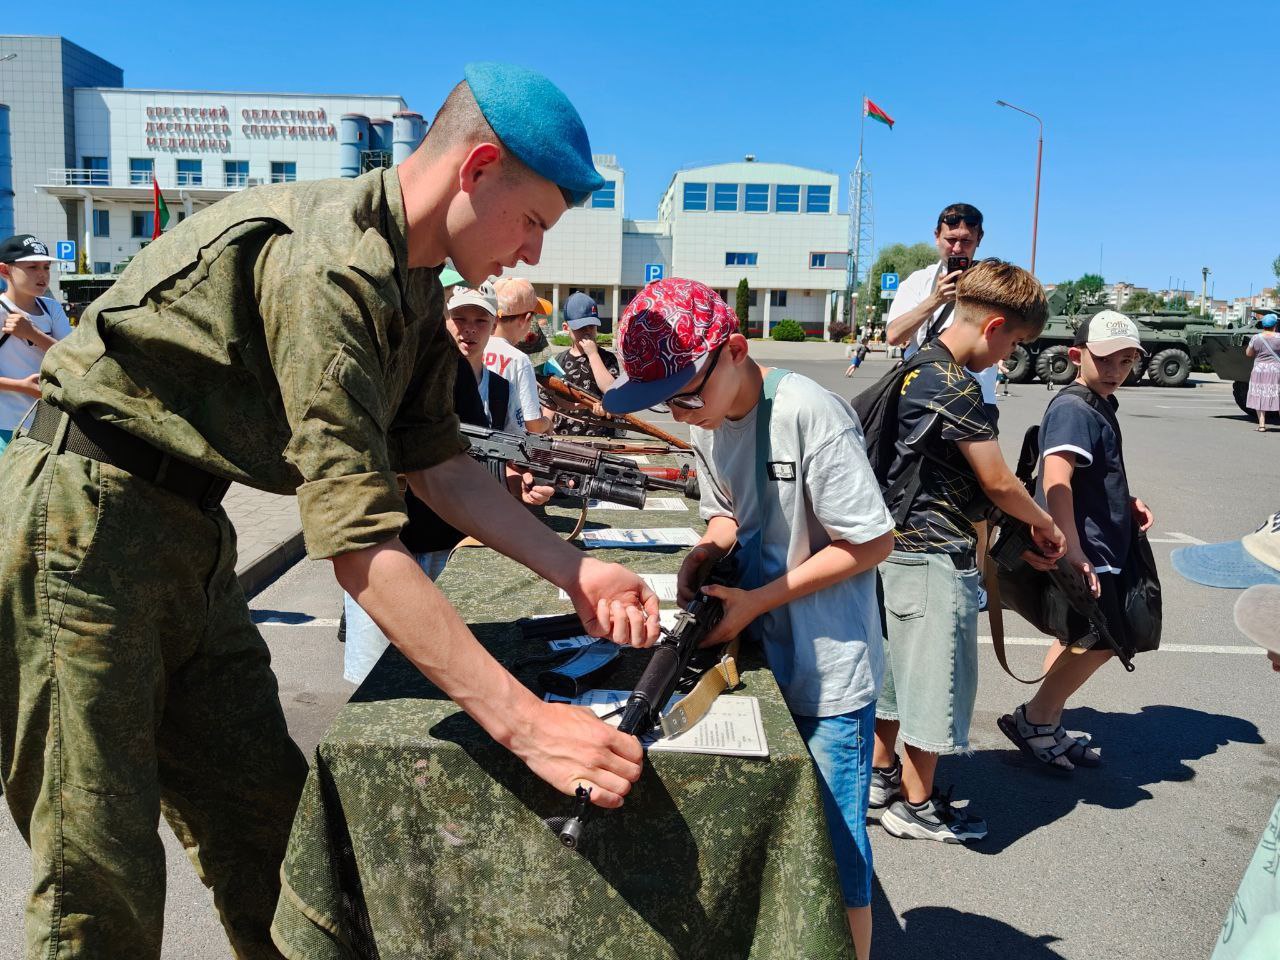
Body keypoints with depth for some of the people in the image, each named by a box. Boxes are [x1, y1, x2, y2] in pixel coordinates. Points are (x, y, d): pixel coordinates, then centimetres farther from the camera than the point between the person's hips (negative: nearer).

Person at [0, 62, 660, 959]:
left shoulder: (412, 288, 5)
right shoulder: (328, 264, -26)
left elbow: (437, 460, 9)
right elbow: (356, 536, -32)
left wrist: (572, 570, 0)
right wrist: (523, 721, -31)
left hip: (188, 531, 9)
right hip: (82, 524, -9)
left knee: (266, 814, 13)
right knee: (104, 881, 0)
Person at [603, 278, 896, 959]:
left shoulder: (810, 414, -22)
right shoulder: (705, 422, 1)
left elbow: (871, 542, -18)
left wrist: (756, 600, -19)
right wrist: (706, 552, -7)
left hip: (829, 674, -6)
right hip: (760, 656, 7)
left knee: (834, 848, 6)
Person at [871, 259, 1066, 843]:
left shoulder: (920, 369, 9)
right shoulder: (957, 388, -21)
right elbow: (997, 483, -17)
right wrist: (1045, 524, 1)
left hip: (901, 547, 10)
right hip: (938, 558, -10)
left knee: (898, 667, 20)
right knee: (934, 681, 4)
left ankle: (881, 777, 35)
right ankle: (916, 807, 20)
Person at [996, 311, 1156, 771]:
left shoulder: (1099, 409, 16)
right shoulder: (1073, 409, -16)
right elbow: (1056, 481, -29)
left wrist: (1126, 502, 13)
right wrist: (1072, 547, -35)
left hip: (1100, 549, 10)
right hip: (1085, 554, -10)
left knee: (1081, 640, 16)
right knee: (1102, 642, -5)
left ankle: (1047, 726, 26)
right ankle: (1033, 719, 7)